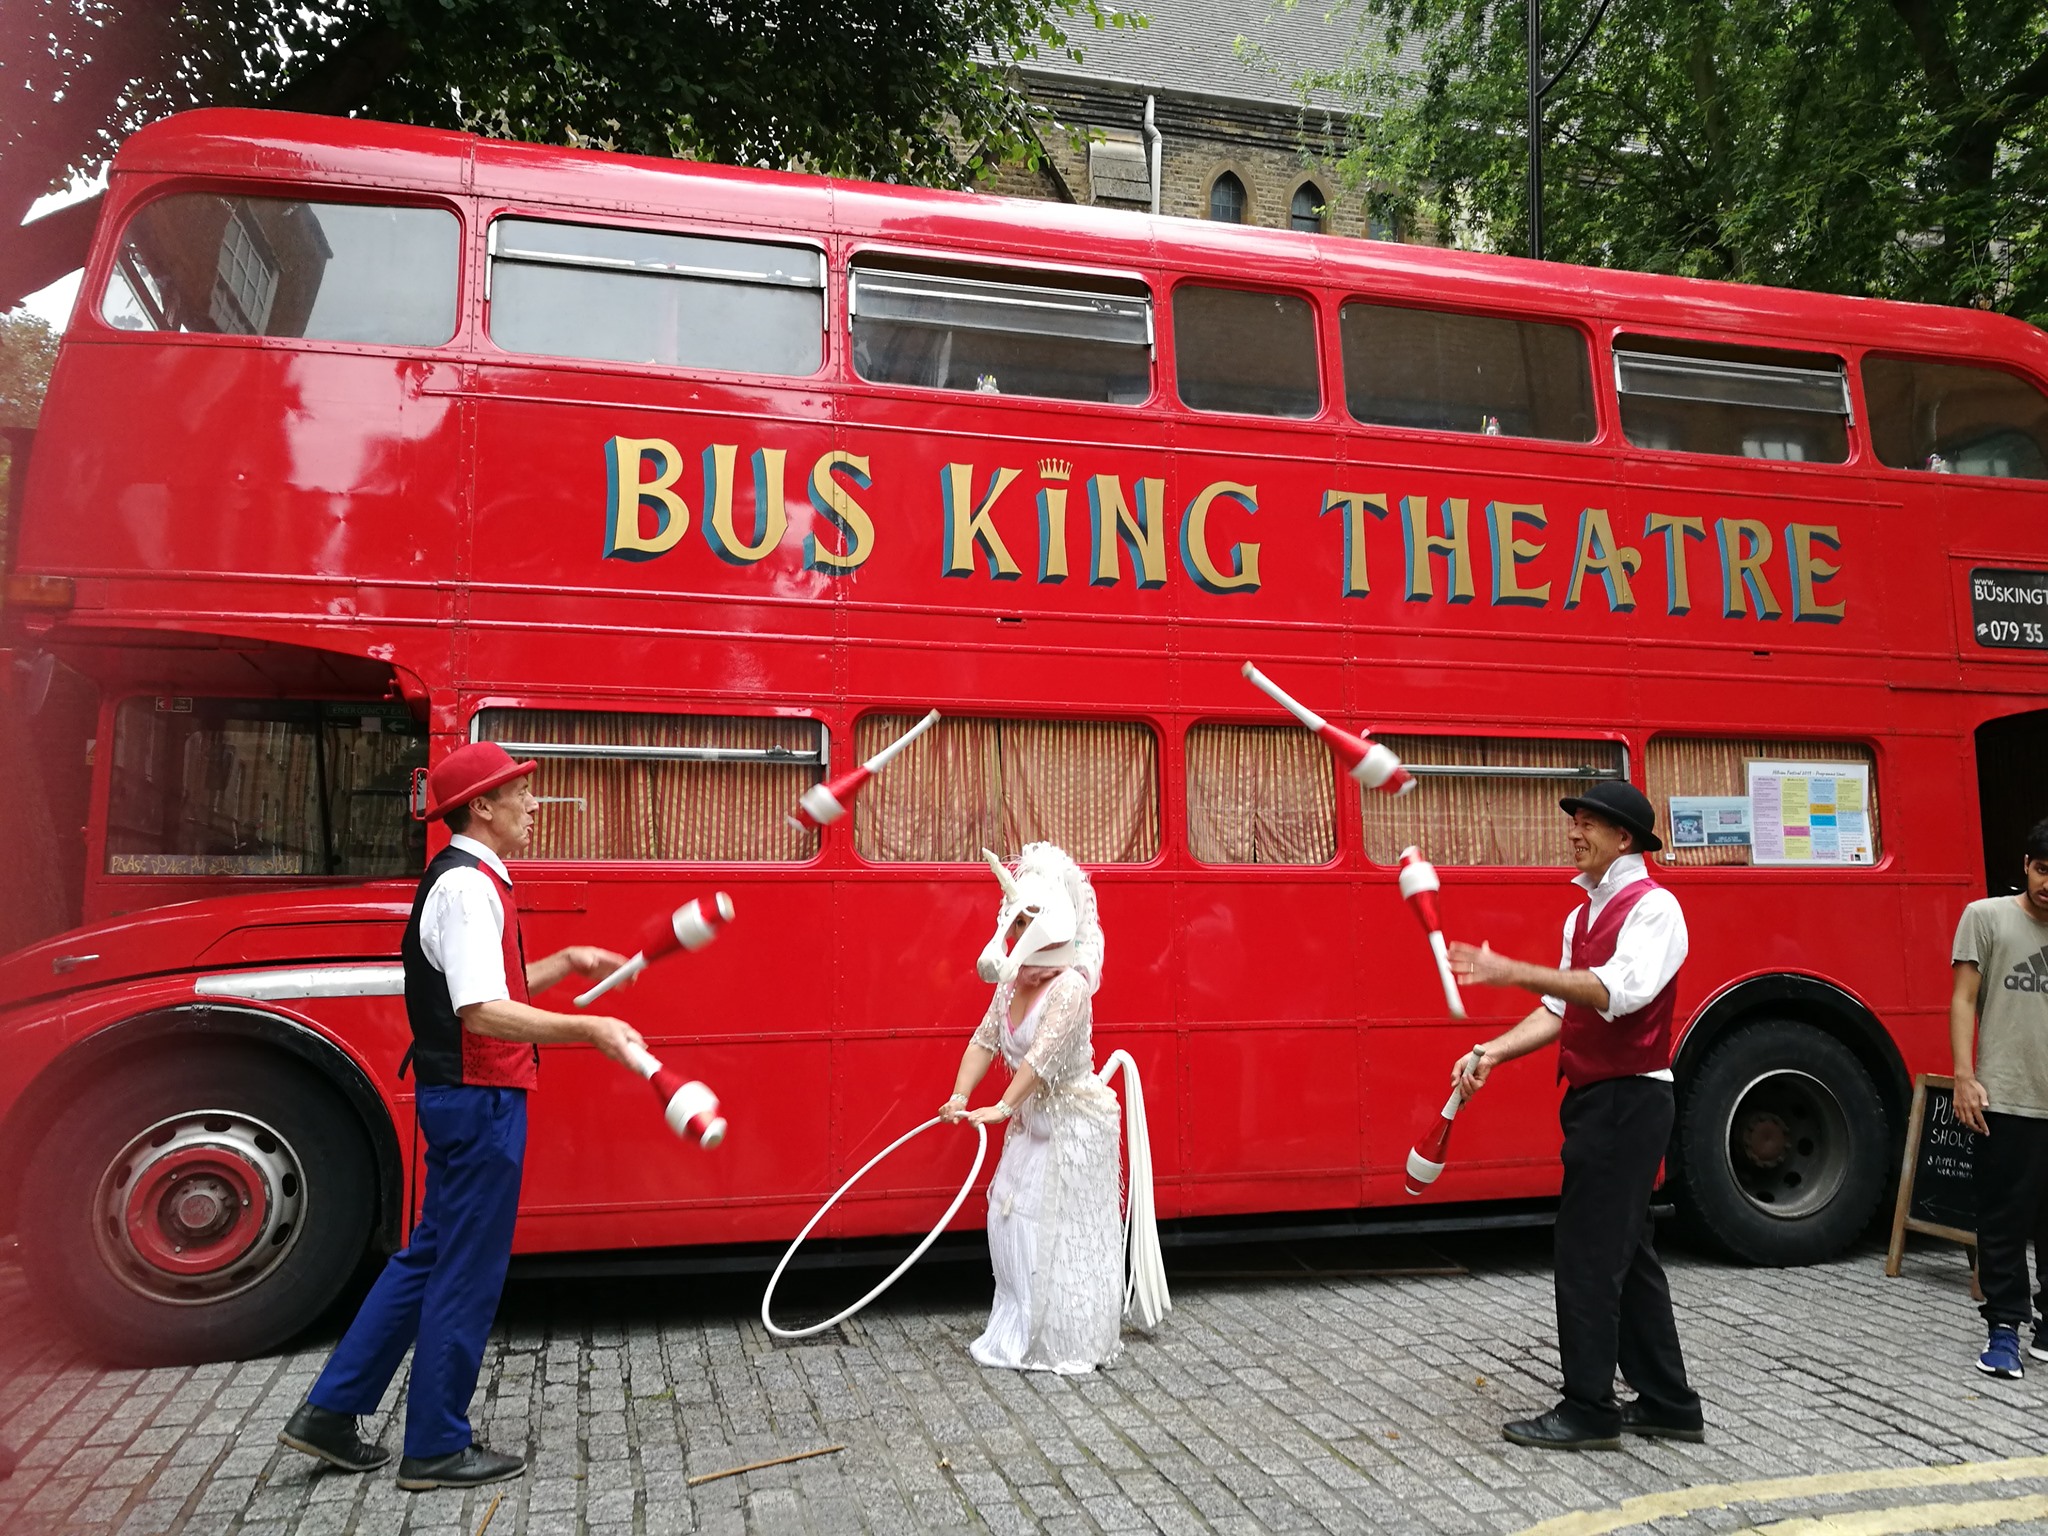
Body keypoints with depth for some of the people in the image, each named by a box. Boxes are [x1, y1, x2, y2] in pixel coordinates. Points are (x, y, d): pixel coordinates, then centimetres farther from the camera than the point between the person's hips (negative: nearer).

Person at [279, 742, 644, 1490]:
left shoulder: (467, 880, 13)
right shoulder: (467, 887, -20)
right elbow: (482, 1013, -29)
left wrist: (565, 963, 16)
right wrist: (589, 1029, -31)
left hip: (460, 1094, 10)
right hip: (481, 1097, -10)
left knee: (431, 1256, 19)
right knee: (468, 1273, 3)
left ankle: (330, 1414, 27)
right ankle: (436, 1449, 17)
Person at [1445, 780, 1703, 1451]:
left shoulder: (1653, 908, -13)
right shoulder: (1582, 916, 15)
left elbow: (1621, 990, -29)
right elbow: (1560, 1009, 13)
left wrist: (1514, 971, -35)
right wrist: (1493, 1053, 0)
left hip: (1629, 1100, -9)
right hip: (1595, 1098, 9)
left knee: (1589, 1252, -4)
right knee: (1626, 1252, 15)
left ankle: (1588, 1412, 7)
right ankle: (1668, 1405, 26)